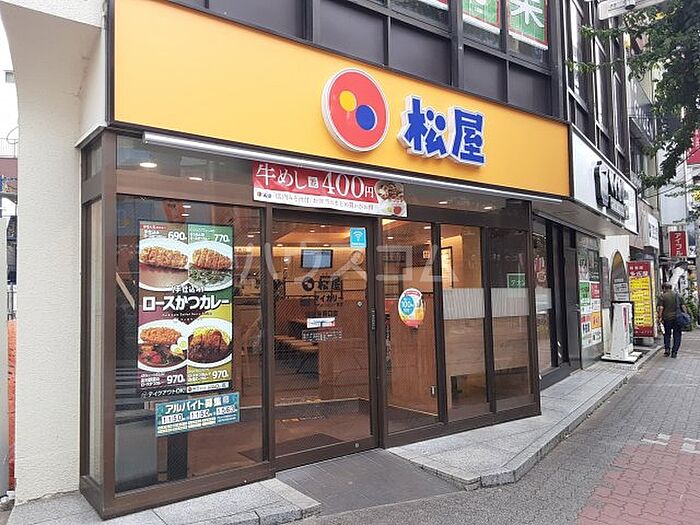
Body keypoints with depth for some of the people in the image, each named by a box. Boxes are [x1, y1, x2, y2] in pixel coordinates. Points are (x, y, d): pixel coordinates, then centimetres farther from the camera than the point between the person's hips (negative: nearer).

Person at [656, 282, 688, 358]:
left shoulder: (662, 296, -5)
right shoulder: (677, 295, 7)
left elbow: (660, 308, -12)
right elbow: (683, 306, 7)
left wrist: (660, 317, -6)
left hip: (667, 318, -2)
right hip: (678, 318, 2)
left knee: (667, 334, 14)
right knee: (677, 335, 8)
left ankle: (667, 349, 5)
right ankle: (674, 352, 7)